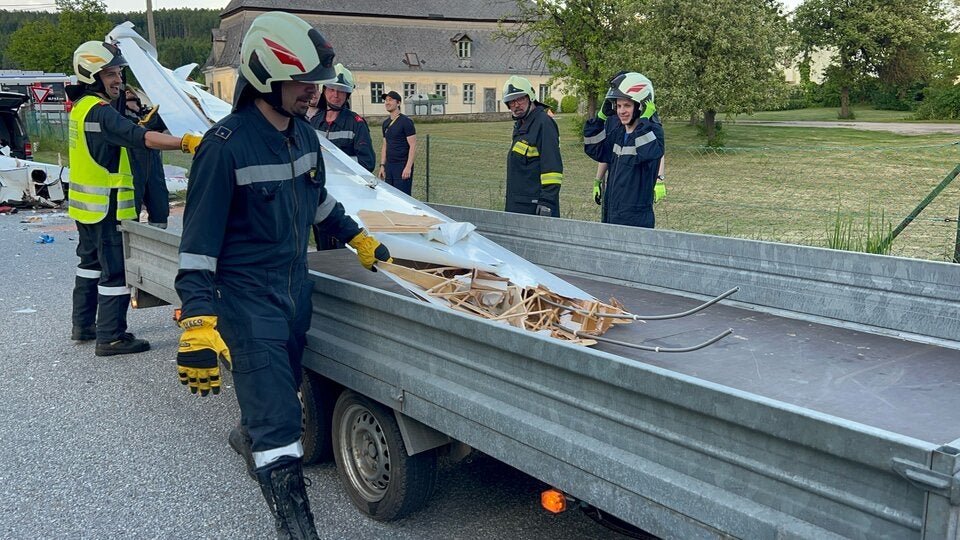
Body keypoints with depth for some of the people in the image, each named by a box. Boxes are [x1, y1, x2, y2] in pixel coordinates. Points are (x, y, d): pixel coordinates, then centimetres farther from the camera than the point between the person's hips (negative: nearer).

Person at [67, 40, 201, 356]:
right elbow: (140, 138, -34)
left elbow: (121, 133, 17)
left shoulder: (82, 106, 12)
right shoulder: (100, 111, -20)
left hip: (86, 204, 11)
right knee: (116, 270, -4)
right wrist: (186, 142, -44)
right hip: (107, 207, -10)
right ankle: (111, 337, 1)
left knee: (91, 263, 21)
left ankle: (83, 325, 32)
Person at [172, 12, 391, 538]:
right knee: (279, 420, -8)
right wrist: (198, 324, -27)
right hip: (248, 297, -7)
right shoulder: (225, 146, -20)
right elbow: (199, 241, -21)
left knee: (277, 390, 25)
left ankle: (248, 436, 56)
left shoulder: (304, 134, 3)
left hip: (296, 287, 8)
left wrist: (357, 238, 28)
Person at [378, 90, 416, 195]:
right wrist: (382, 165, 13)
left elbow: (413, 146, -12)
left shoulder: (406, 121, -8)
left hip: (402, 166, -7)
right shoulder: (386, 123, 15)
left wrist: (408, 167, -18)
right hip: (389, 165, 7)